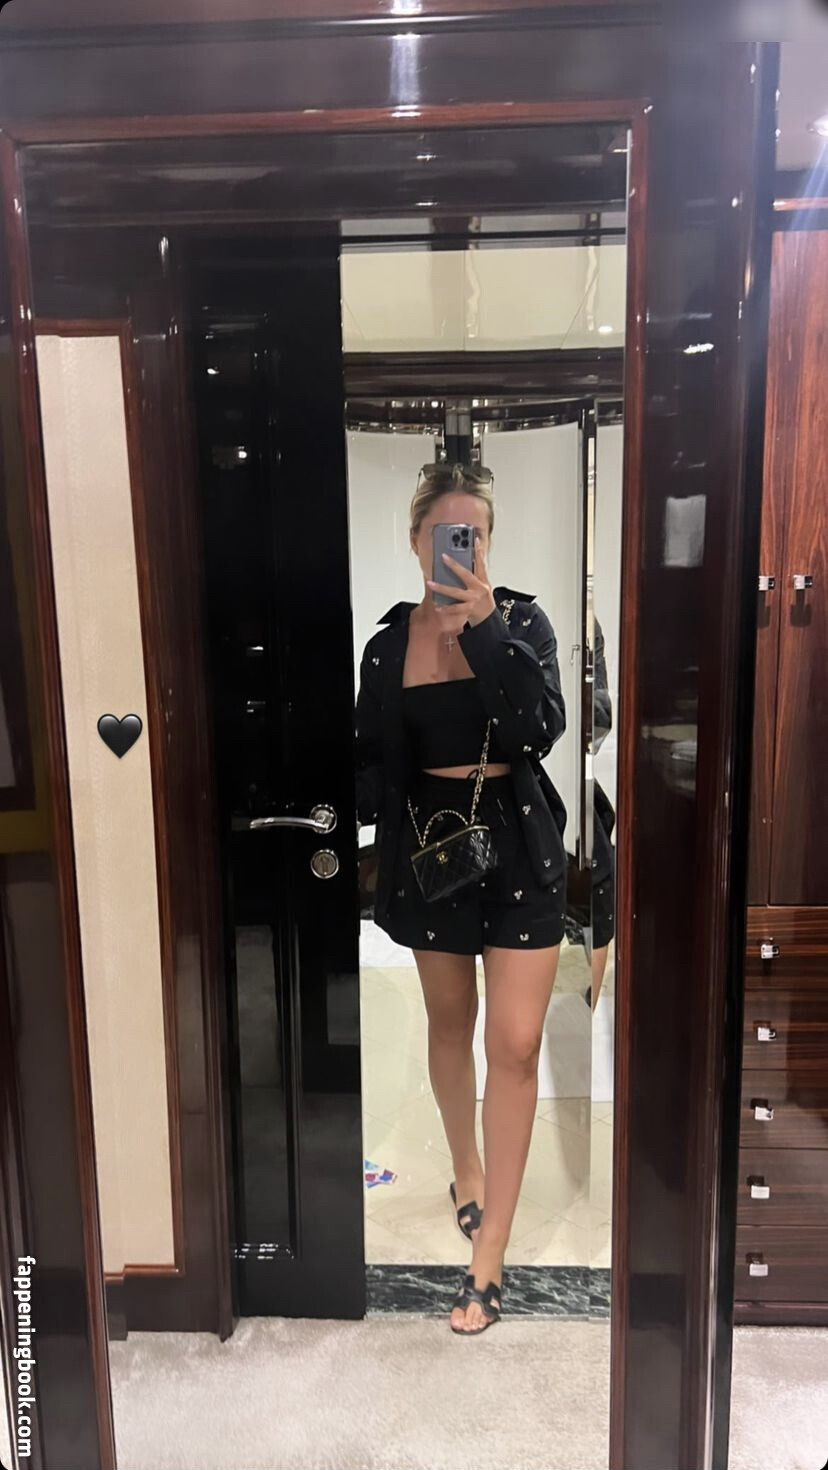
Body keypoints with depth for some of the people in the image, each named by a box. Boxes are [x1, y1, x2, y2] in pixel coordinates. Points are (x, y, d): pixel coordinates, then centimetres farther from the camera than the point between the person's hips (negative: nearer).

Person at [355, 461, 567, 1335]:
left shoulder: (521, 620, -5)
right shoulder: (389, 643, 0)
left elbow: (542, 730, -19)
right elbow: (371, 763, 5)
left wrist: (485, 624, -25)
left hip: (519, 846, -2)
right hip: (430, 846, 2)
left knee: (515, 1043, -4)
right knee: (450, 1025, 18)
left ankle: (489, 1254, 10)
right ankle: (467, 1171, 44)